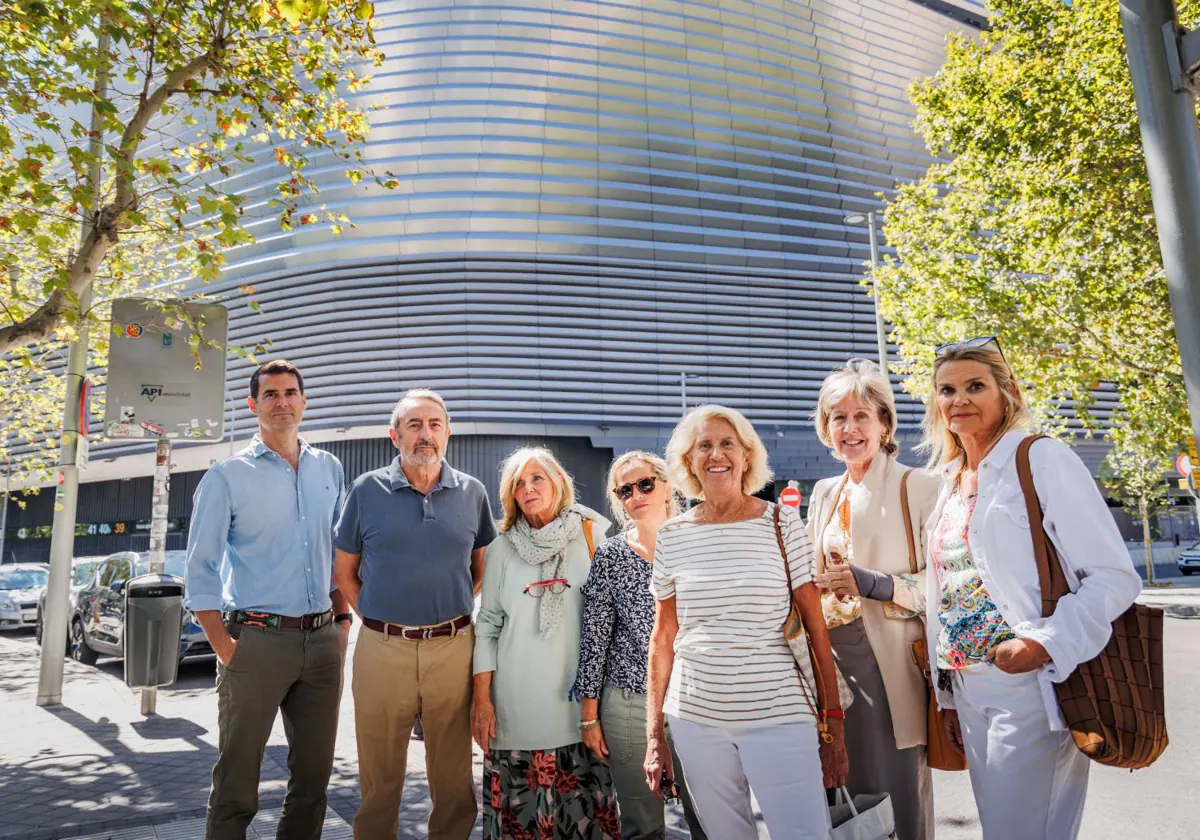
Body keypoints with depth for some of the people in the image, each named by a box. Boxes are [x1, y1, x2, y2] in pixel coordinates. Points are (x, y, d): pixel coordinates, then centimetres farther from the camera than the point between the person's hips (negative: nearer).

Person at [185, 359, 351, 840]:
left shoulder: (329, 470, 10)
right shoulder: (228, 476, -2)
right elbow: (200, 571, -4)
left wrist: (342, 619, 7)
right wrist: (224, 646, -10)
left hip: (323, 640, 4)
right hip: (257, 639, -4)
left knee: (314, 773, 14)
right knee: (237, 781, 5)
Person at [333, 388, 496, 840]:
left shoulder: (471, 493, 3)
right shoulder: (366, 490, 0)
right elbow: (344, 572, 6)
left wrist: (456, 610, 4)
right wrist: (375, 619, 0)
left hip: (453, 647, 1)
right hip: (382, 649, -1)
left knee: (454, 777, 14)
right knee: (380, 777, 14)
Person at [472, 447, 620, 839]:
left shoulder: (593, 536, 1)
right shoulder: (502, 548, 5)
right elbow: (488, 625, 6)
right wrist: (481, 697, 2)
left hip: (581, 695, -1)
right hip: (518, 698, 1)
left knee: (585, 803, 1)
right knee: (519, 804, 5)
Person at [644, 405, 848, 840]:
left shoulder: (781, 522, -3)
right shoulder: (671, 536, 2)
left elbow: (815, 626, 0)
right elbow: (662, 639, 7)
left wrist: (832, 722, -3)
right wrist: (654, 734, 6)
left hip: (779, 715, -2)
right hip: (695, 719, 2)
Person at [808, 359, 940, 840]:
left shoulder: (918, 486, -6)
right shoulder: (825, 493, 13)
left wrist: (874, 584, -21)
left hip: (890, 661, -5)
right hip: (834, 657, 6)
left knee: (900, 794, 4)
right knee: (849, 791, 13)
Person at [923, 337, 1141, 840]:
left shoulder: (1042, 460, -8)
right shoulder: (948, 486, 11)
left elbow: (1115, 576, -13)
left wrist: (1044, 644, -24)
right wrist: (948, 695, 15)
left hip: (1033, 686, -6)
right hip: (969, 693, 7)